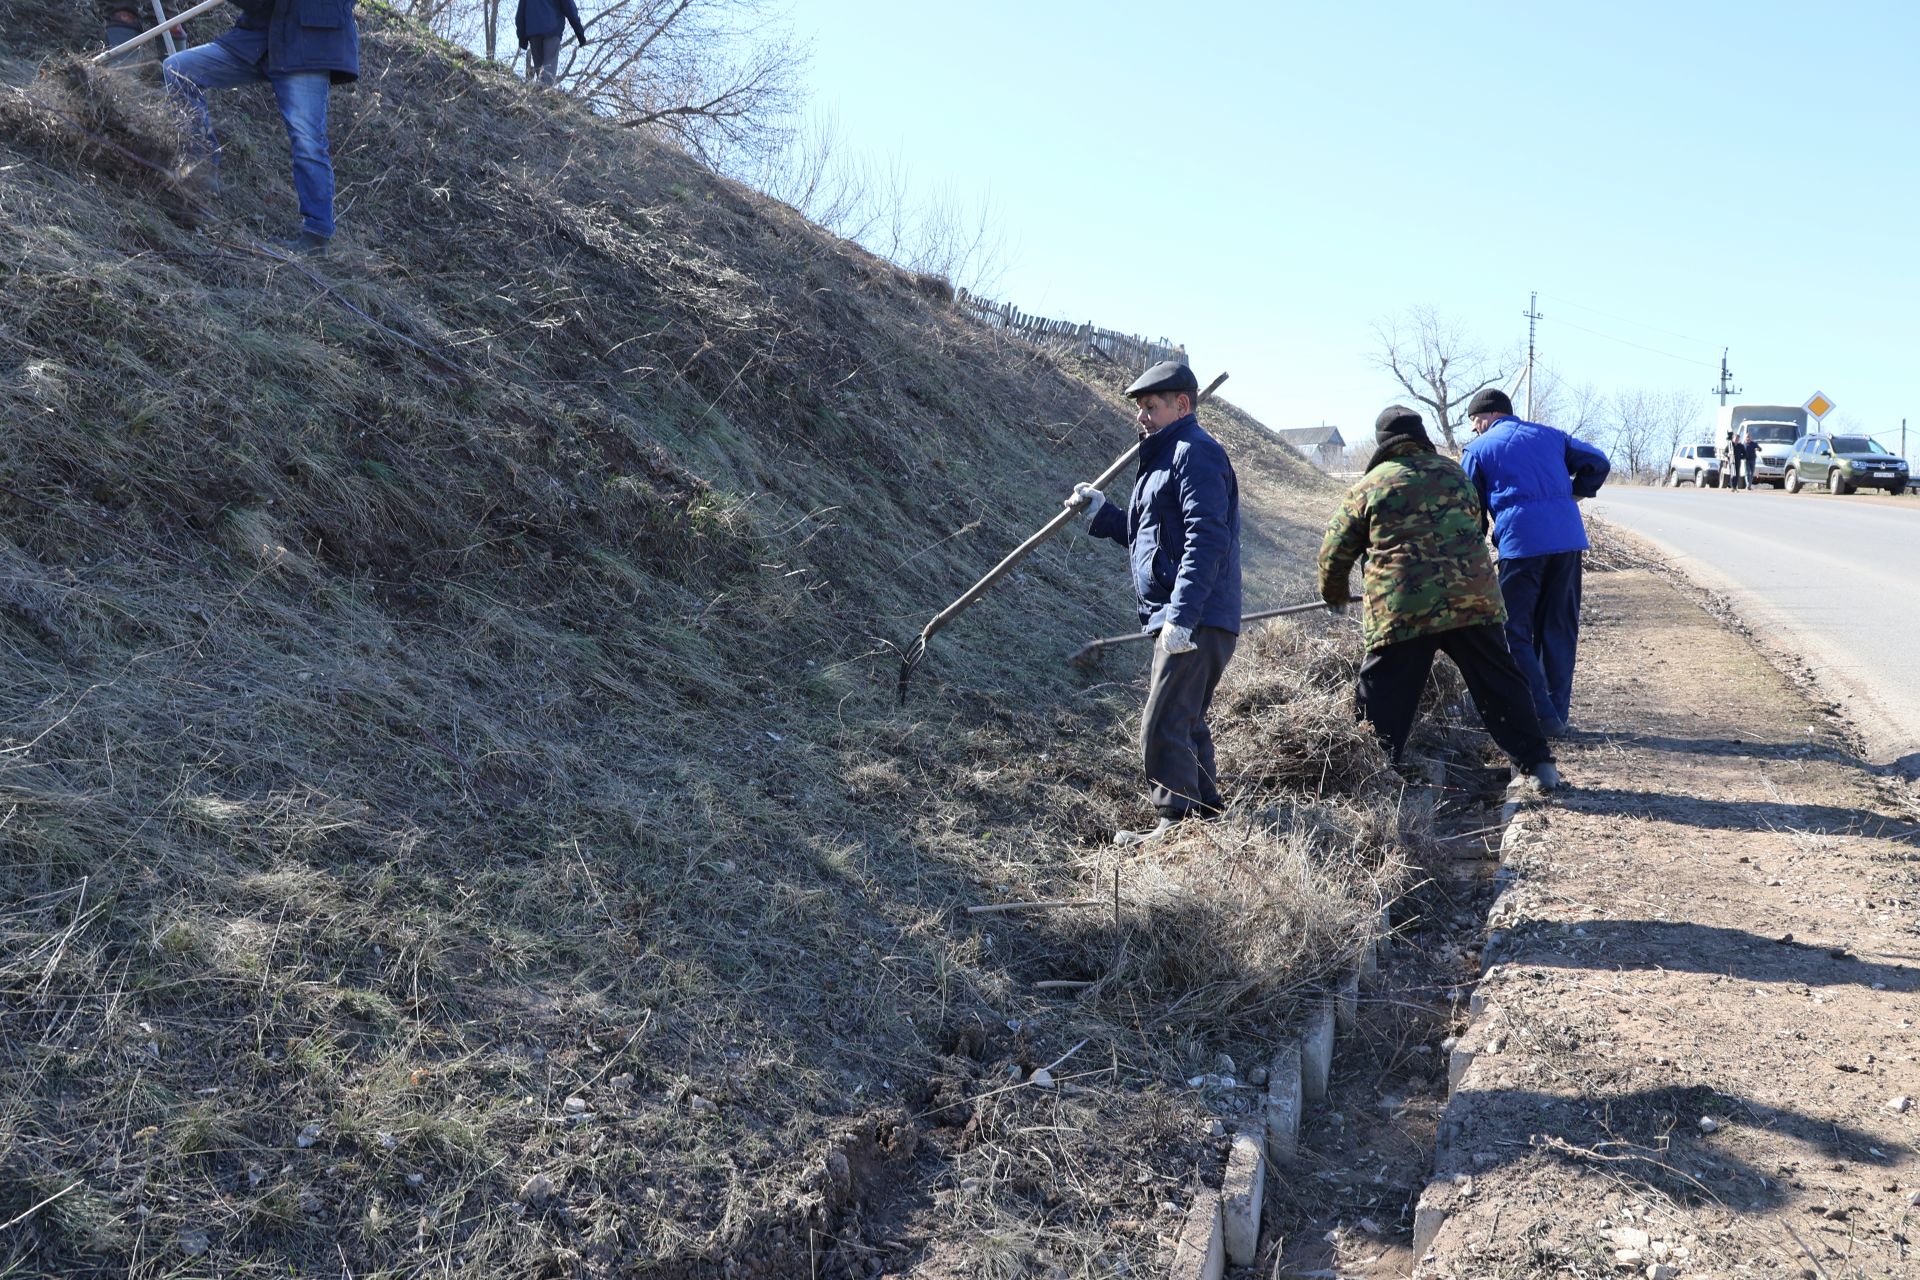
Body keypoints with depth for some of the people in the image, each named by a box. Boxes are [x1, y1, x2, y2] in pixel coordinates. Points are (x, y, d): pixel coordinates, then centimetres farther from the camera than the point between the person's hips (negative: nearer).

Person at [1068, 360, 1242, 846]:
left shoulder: (1195, 452, -11)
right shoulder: (1166, 456, 23)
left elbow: (1206, 538, -23)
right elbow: (1147, 534, 28)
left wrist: (1182, 615, -29)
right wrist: (1101, 512, 15)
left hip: (1196, 622, -11)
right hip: (1184, 620, 11)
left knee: (1163, 726, -11)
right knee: (1185, 724, 18)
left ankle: (1177, 825, -4)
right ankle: (1206, 813, 28)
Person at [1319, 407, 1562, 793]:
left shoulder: (1369, 486, 7)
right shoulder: (1454, 472, 16)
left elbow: (1336, 549, 13)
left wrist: (1333, 593, 31)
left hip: (1401, 608, -3)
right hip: (1473, 597, 3)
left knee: (1382, 700, 6)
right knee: (1500, 686, 12)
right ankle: (1537, 765, 14)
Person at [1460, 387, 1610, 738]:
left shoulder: (1478, 449, 9)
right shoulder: (1549, 435, 20)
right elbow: (1597, 463, 17)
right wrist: (1572, 495, 22)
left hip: (1521, 541, -5)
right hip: (1568, 539, 5)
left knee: (1515, 631, 2)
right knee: (1559, 629, 12)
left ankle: (1543, 716, -5)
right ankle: (1559, 715, 15)